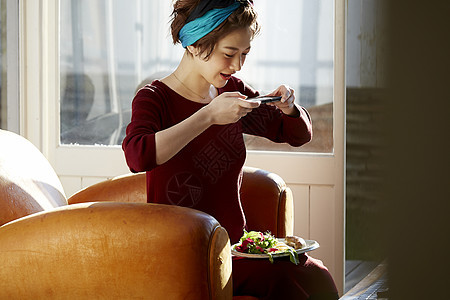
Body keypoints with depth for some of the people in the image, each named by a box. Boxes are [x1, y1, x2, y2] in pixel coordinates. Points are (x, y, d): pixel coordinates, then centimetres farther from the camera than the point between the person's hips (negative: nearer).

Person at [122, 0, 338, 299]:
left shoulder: (232, 90, 11)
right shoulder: (155, 98, -6)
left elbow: (300, 134, 23)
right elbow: (138, 156, -30)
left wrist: (289, 107, -1)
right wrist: (209, 116, -29)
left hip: (235, 245, 6)